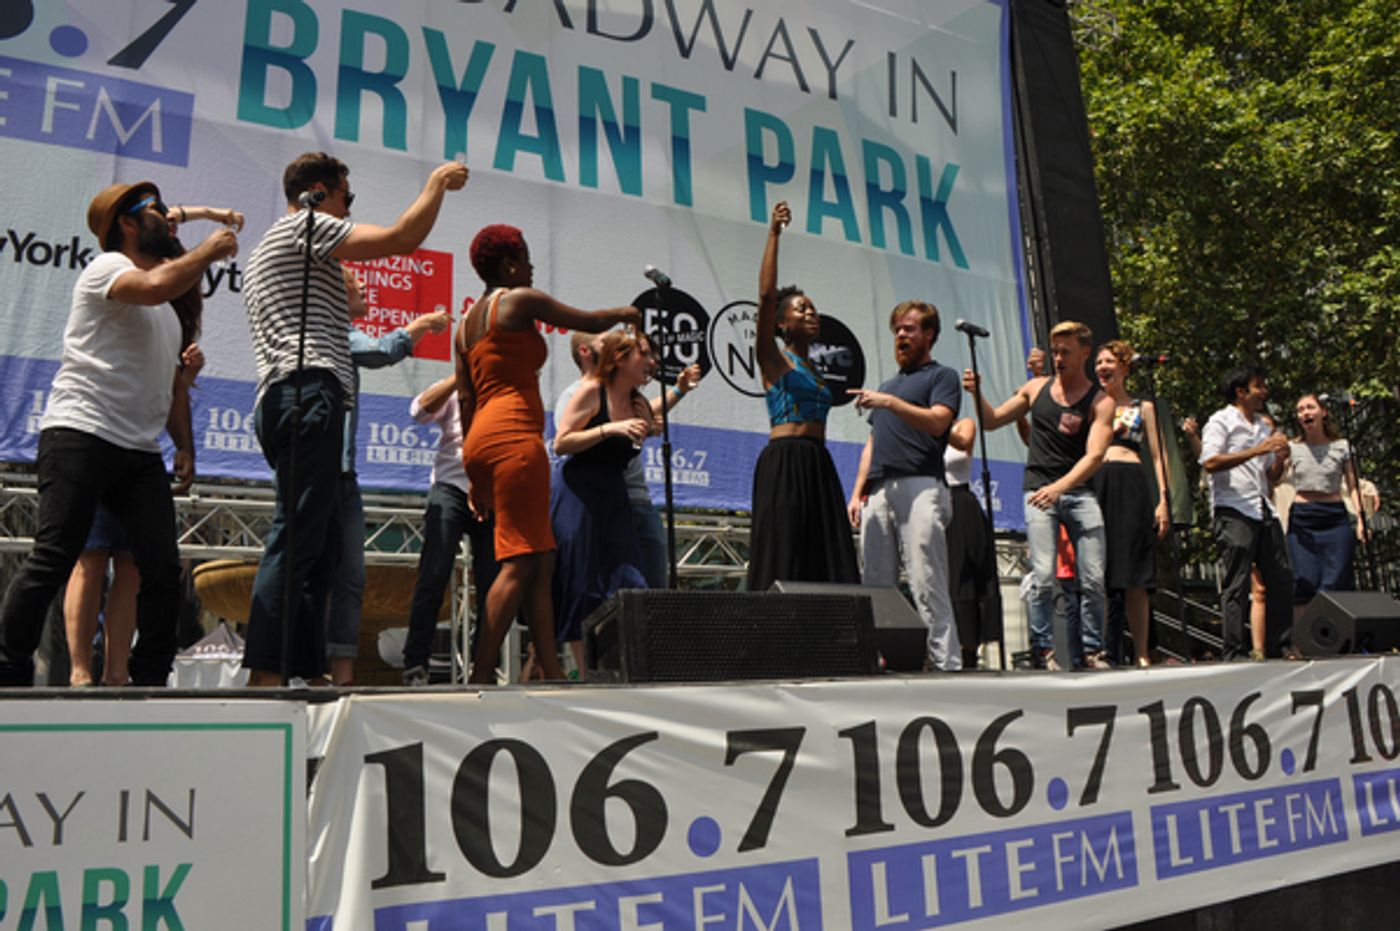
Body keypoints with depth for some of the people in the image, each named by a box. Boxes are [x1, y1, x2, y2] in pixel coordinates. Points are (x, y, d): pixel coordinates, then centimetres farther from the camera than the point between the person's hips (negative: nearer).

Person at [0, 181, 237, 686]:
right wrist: (211, 249, -9)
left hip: (141, 451, 7)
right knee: (53, 560, -9)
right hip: (80, 434, -7)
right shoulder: (107, 267, 1)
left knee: (164, 568, -3)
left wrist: (185, 442, 17)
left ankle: (150, 680, 3)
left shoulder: (167, 308, 26)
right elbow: (153, 286, -23)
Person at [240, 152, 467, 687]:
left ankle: (310, 672, 4)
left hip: (283, 400, 10)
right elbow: (402, 239, -5)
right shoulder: (305, 226, 3)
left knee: (320, 544, 6)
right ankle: (264, 674, -20)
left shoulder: (266, 253, 33)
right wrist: (438, 181, 8)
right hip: (308, 395, -10)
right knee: (296, 537, -16)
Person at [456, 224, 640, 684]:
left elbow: (465, 399, 19)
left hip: (481, 441, 9)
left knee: (542, 563, 8)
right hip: (514, 436, -9)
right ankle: (480, 677, -16)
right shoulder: (518, 300, 1)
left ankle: (552, 672, 6)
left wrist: (474, 474, 18)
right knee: (520, 563, -11)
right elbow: (589, 321, 3)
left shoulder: (466, 322, 23)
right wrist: (624, 313, 25)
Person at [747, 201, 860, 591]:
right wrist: (773, 234, -14)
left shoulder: (813, 369, 21)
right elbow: (766, 295, -11)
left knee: (827, 562, -1)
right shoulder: (774, 359, 2)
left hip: (818, 465, 7)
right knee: (783, 559, -11)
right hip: (784, 462, -7)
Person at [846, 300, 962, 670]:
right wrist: (857, 492, 17)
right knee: (876, 586, 2)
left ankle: (946, 664, -10)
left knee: (927, 586, -12)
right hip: (878, 491, 7)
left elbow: (937, 422, -9)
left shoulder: (942, 376, 9)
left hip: (919, 487, -7)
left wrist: (889, 402, -15)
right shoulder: (887, 385, 30)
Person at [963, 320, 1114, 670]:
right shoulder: (1036, 388, 10)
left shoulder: (1100, 401, 1)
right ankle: (1042, 651, -5)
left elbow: (1094, 455, -12)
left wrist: (1059, 486, -27)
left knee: (1093, 579, -3)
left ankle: (1093, 651, 11)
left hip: (1079, 492, 0)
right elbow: (992, 421, 18)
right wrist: (977, 393, -2)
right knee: (1043, 576, -12)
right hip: (1039, 491, 0)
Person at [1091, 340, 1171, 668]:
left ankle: (1141, 653, 2)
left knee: (1135, 577, -4)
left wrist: (1163, 500, 2)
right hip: (1095, 485, 1)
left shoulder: (1143, 407, 18)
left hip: (1132, 486, 0)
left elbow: (1157, 456, 13)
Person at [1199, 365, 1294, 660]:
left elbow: (1271, 476, 25)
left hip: (1264, 510, 8)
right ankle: (1233, 652, -4)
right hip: (1233, 511, -7)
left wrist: (1281, 458, 3)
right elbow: (1210, 463, -16)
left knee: (1281, 578, 5)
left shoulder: (1264, 427, 22)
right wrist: (1257, 451, -18)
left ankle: (1277, 647, 15)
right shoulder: (1221, 421, -1)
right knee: (1236, 584, -7)